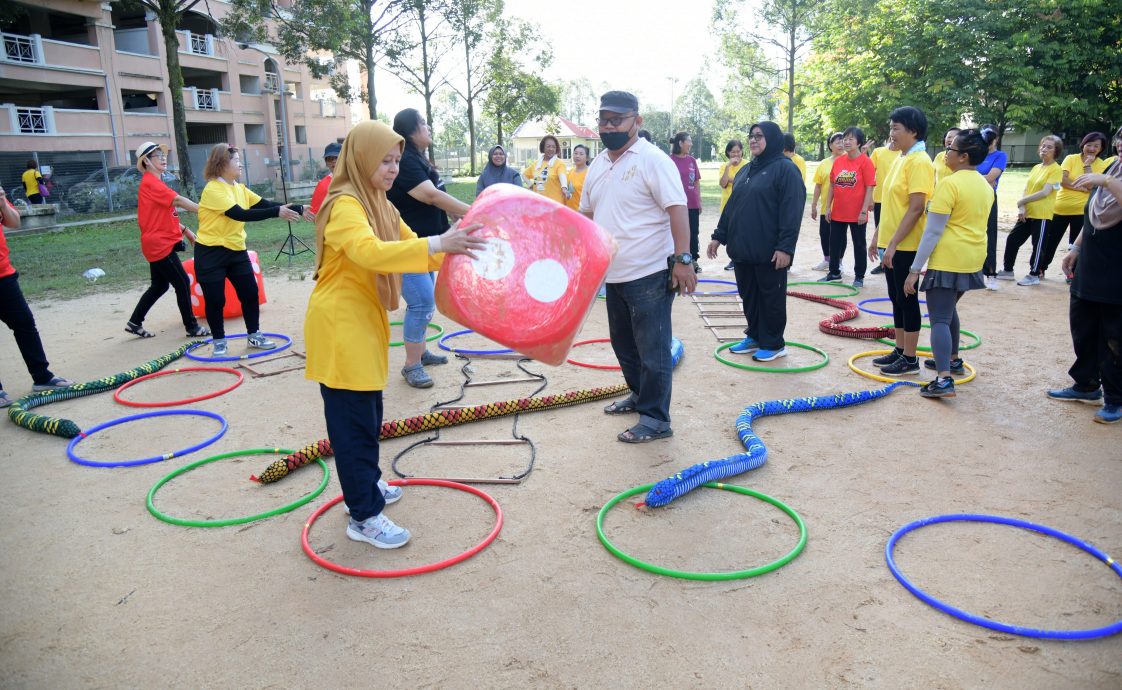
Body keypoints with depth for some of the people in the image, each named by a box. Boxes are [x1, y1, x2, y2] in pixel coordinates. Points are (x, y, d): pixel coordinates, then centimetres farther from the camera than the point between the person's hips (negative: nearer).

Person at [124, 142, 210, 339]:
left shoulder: (153, 183, 16)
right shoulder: (150, 182, -15)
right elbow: (178, 200, -26)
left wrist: (184, 229, 15)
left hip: (159, 244, 10)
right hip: (160, 244, -10)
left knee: (159, 285, 16)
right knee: (182, 283, -4)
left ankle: (134, 323, 24)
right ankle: (192, 327, 4)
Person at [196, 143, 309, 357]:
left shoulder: (240, 188, 6)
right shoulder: (213, 189, -18)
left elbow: (265, 204, 0)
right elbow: (241, 215, -29)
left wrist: (298, 209, -9)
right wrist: (277, 212, -34)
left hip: (236, 251, 7)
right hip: (211, 253, -7)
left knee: (250, 292, 6)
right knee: (215, 300, 2)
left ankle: (254, 335, 21)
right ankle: (219, 341, 18)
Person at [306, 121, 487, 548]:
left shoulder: (379, 206, 13)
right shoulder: (345, 205, -18)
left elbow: (409, 248, 16)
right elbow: (368, 252, -37)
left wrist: (452, 250, -1)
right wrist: (436, 243, -44)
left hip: (365, 323, 9)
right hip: (340, 326, -9)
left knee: (369, 414, 19)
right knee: (353, 422, -3)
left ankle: (367, 485, 35)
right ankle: (364, 516, 5)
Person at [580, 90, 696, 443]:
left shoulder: (652, 159, -12)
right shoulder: (597, 166, 12)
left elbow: (677, 209, -18)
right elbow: (587, 213, 21)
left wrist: (683, 258, -25)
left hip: (650, 274, -8)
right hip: (615, 274, 9)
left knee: (653, 349, -3)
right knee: (623, 343, 20)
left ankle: (655, 420, 7)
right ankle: (639, 395, 39)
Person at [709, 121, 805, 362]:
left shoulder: (785, 169, -8)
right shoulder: (745, 171, 17)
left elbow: (792, 211, -15)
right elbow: (731, 206, 21)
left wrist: (785, 246, -22)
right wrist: (719, 235, 16)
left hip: (769, 252, -7)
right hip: (742, 249, 8)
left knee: (771, 297, 3)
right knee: (748, 295, 14)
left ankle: (773, 344, 14)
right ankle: (754, 337, 28)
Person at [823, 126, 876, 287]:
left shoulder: (865, 161, -10)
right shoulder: (838, 161, 4)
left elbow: (869, 188, -11)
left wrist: (864, 211, -15)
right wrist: (828, 207, 5)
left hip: (857, 214, -5)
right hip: (837, 212, 5)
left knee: (859, 245, 7)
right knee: (835, 243, 14)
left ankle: (859, 277, 17)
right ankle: (834, 272, 29)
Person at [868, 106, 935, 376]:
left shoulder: (919, 162, -16)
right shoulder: (900, 160, 13)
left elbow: (916, 208, -22)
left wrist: (893, 244, -23)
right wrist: (878, 237, 18)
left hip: (905, 246, -9)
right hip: (890, 243, 9)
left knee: (907, 299, -1)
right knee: (896, 298, 15)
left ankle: (910, 359, 9)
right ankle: (900, 350, 26)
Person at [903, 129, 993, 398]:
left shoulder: (949, 183, -16)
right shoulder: (985, 185, 11)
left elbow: (933, 231, -18)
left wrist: (915, 269, -16)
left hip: (948, 260, -9)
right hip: (972, 259, 9)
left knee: (939, 318, -9)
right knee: (949, 309, 26)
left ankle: (943, 379, -18)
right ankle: (952, 360, 38)